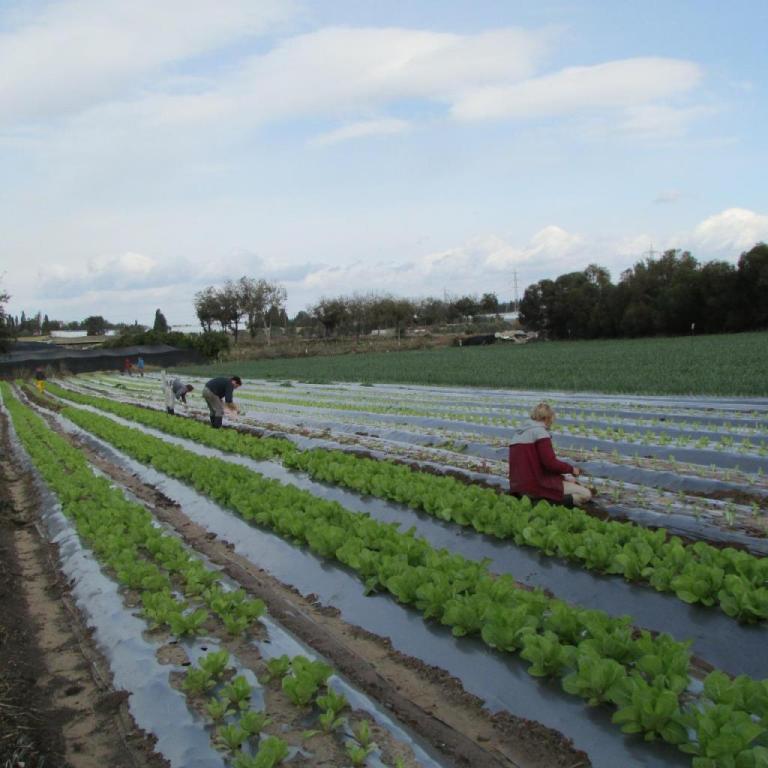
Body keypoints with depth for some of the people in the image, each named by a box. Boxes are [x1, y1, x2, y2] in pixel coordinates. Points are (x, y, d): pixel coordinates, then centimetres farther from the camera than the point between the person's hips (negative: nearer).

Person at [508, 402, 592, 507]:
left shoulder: (519, 432, 17)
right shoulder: (540, 432, -10)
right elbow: (550, 463, -18)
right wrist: (571, 468, -1)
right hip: (538, 485, -9)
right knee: (586, 494, -6)